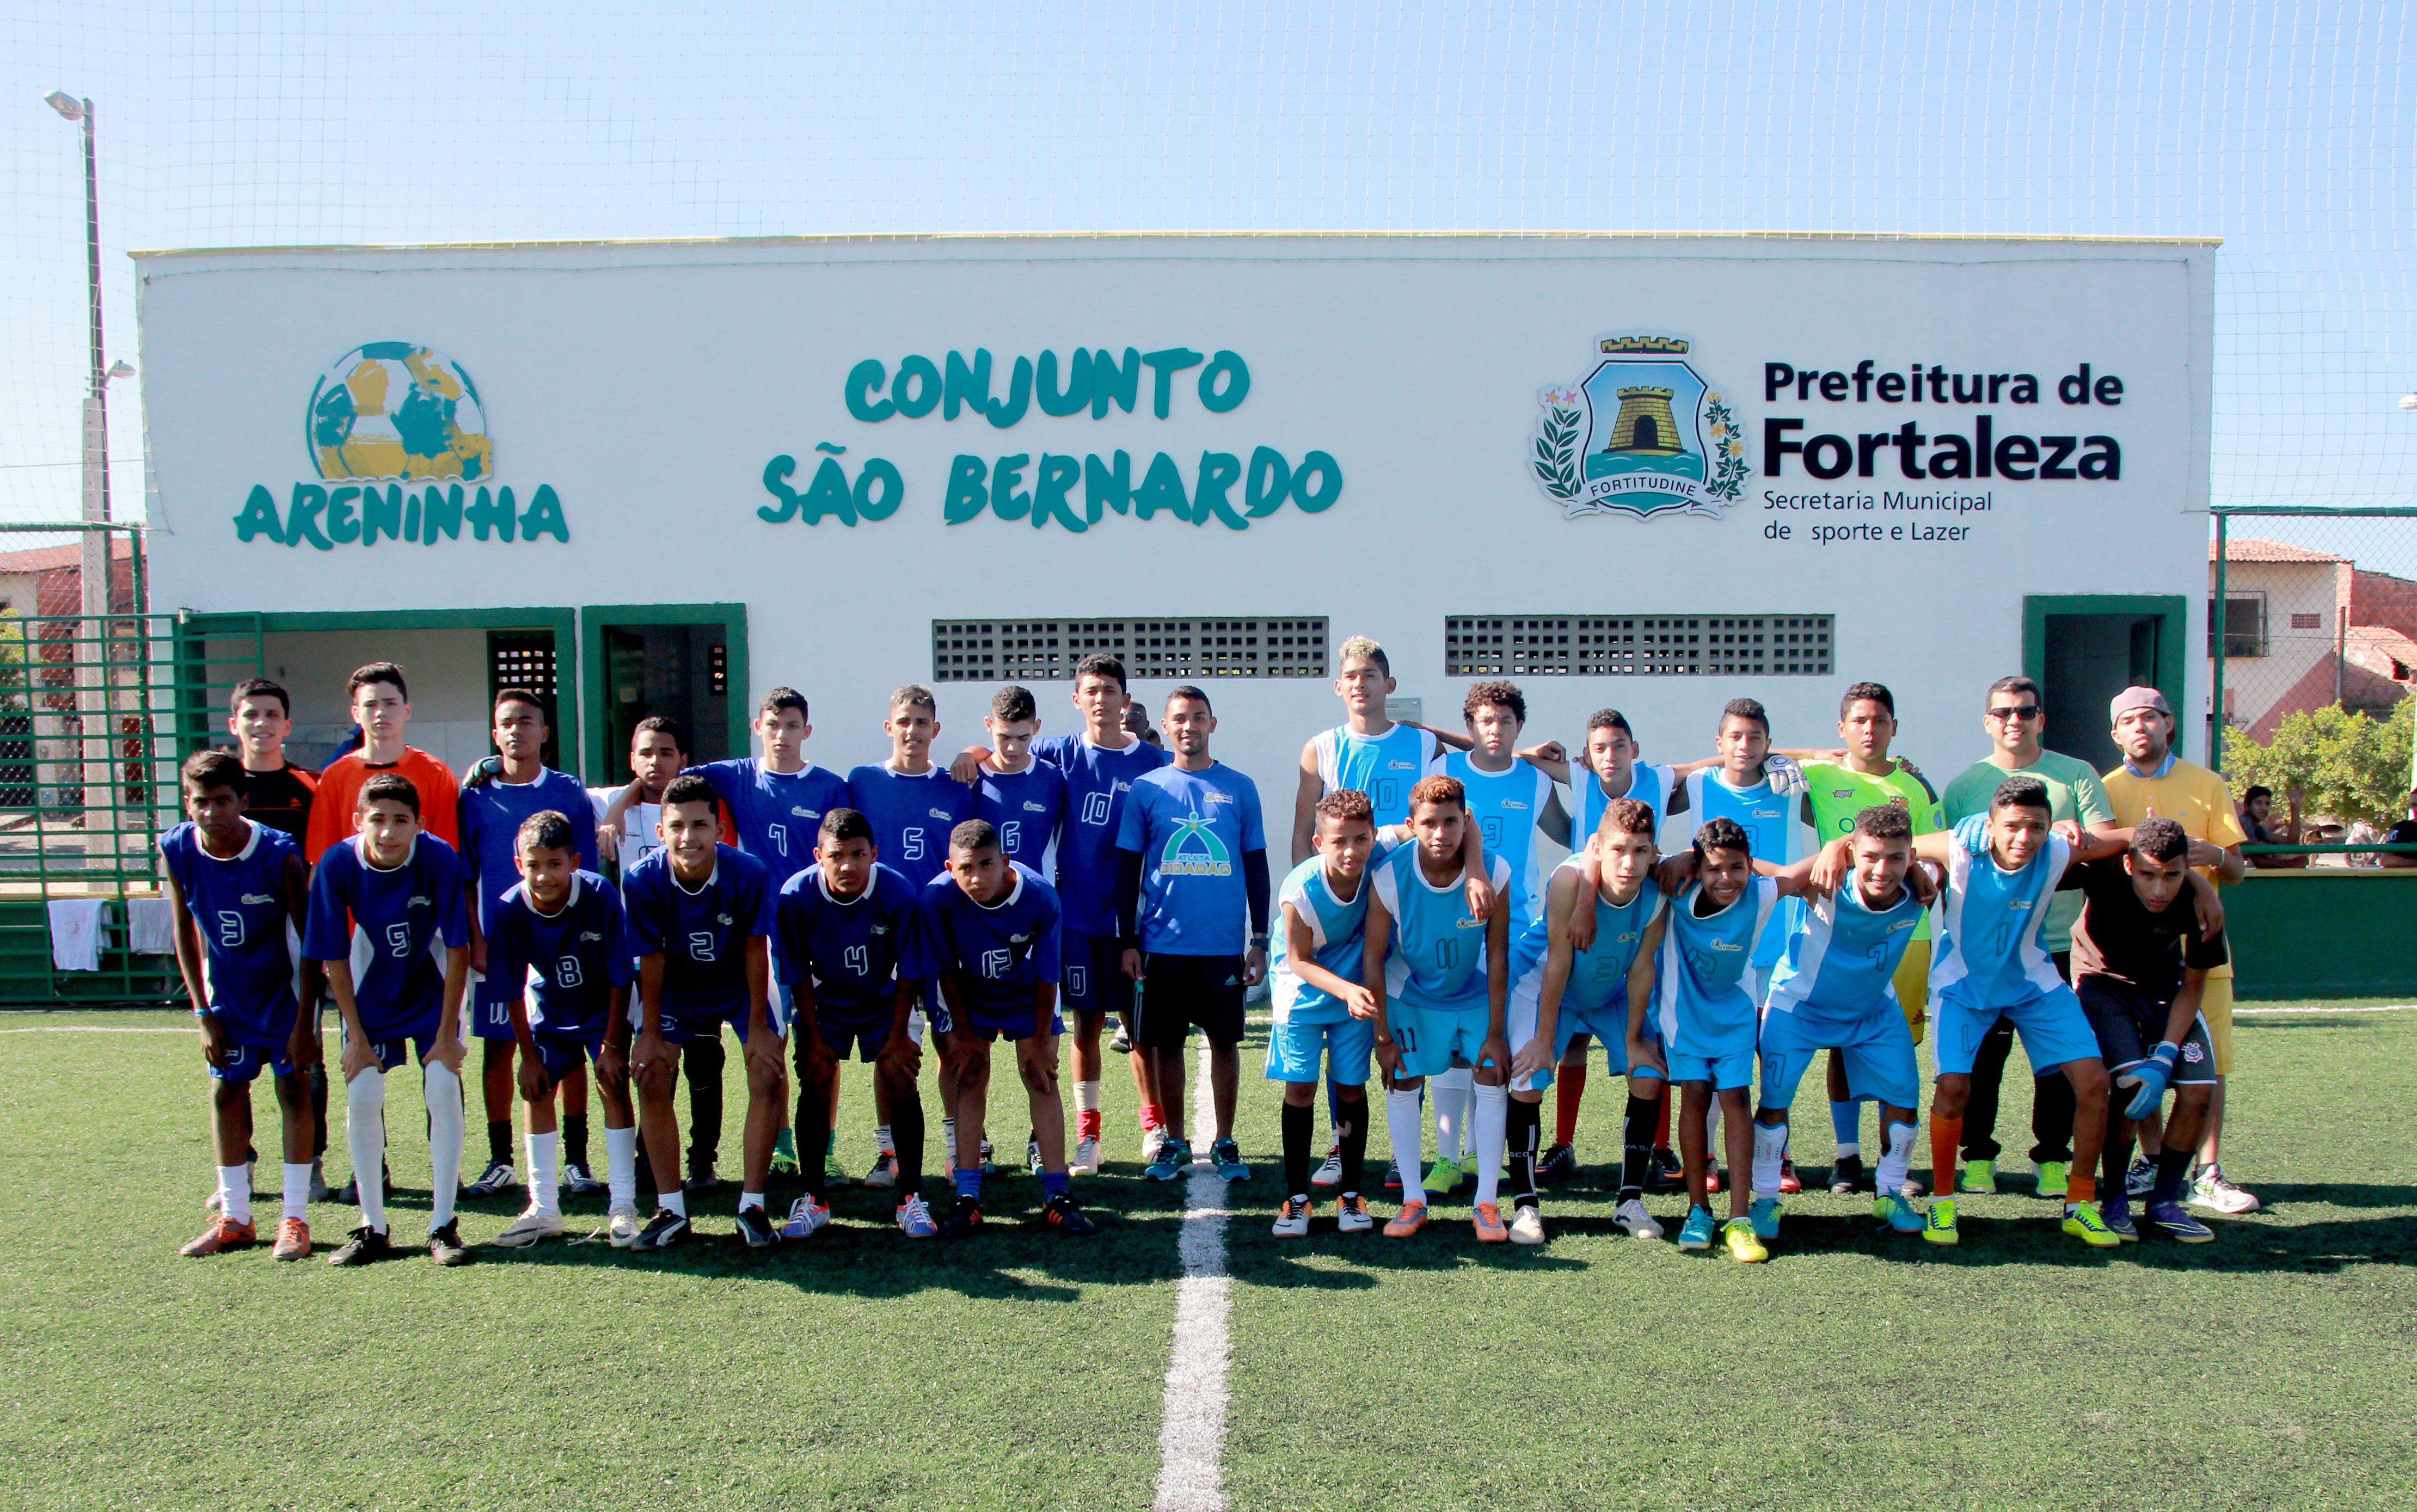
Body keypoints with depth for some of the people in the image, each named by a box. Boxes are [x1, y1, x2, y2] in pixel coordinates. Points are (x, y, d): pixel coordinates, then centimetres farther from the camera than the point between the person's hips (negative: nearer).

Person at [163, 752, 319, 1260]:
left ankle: (295, 1218, 5)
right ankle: (235, 1219, 18)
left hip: (285, 986, -4)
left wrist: (304, 1020, -18)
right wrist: (204, 1014, -4)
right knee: (226, 1090, 6)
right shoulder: (176, 850, -15)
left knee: (293, 1086, -3)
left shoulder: (279, 852, -25)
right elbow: (185, 936, -3)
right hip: (228, 990, 4)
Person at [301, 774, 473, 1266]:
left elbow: (457, 951, -17)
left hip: (433, 989, -1)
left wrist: (447, 1034, -15)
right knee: (361, 1098, -6)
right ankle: (373, 1228, 9)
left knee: (443, 1089, -13)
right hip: (374, 993, 2)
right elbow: (333, 957, -11)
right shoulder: (338, 864, -21)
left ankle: (442, 1226, -2)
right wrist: (356, 1036, -10)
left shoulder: (439, 860, -26)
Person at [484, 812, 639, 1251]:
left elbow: (620, 979, -21)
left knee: (613, 1085, -13)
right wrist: (529, 1056, -8)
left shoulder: (600, 895, -31)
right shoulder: (509, 909, -25)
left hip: (603, 1007, -3)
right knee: (538, 1091, -1)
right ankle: (544, 1208, 13)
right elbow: (513, 992, -12)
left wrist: (612, 1046, -17)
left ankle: (623, 1206, -6)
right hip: (550, 1010, 3)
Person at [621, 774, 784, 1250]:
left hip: (740, 984, -1)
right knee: (652, 1080, -11)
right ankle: (671, 1209, 4)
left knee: (770, 1077, -14)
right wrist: (651, 1031, -10)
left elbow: (755, 952, -17)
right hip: (677, 987, 1)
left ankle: (752, 1205, -1)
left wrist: (758, 1027, -13)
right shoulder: (643, 879, -25)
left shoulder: (749, 874, -29)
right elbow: (651, 959, -14)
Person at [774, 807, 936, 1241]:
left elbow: (908, 972, -14)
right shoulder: (796, 896, -25)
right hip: (825, 1000, 1)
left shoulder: (900, 893, -27)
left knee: (900, 1082, -10)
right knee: (815, 1086, -7)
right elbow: (798, 974, -11)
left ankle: (911, 1197, 1)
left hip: (884, 998, -1)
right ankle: (815, 1199, 8)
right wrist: (813, 1038, -9)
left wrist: (898, 1035, -11)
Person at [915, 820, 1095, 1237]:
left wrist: (1041, 1041, -10)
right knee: (971, 1078, -7)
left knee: (1042, 1078, -6)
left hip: (1027, 995, 0)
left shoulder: (1040, 897, -32)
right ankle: (967, 1198, -2)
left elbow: (1047, 976, -19)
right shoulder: (939, 897, -30)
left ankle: (1057, 1197, -1)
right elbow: (947, 972, -15)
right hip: (972, 996, 1)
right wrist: (964, 1037, -9)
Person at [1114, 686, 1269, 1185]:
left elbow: (1256, 868, 8)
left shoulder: (1240, 788, 5)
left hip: (1224, 945, 0)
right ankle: (1174, 1143, 21)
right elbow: (1128, 871, 6)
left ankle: (1225, 1143, 21)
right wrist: (1128, 941, 1)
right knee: (1165, 1045, 7)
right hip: (1162, 945, 0)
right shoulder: (1145, 789, 4)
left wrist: (1260, 941, 4)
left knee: (1225, 1041, 7)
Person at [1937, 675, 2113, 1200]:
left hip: (2058, 944, 0)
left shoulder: (2076, 775, 5)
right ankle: (1978, 1154, 15)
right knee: (1982, 1056, 2)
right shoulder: (1963, 786, 7)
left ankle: (2053, 1157, 16)